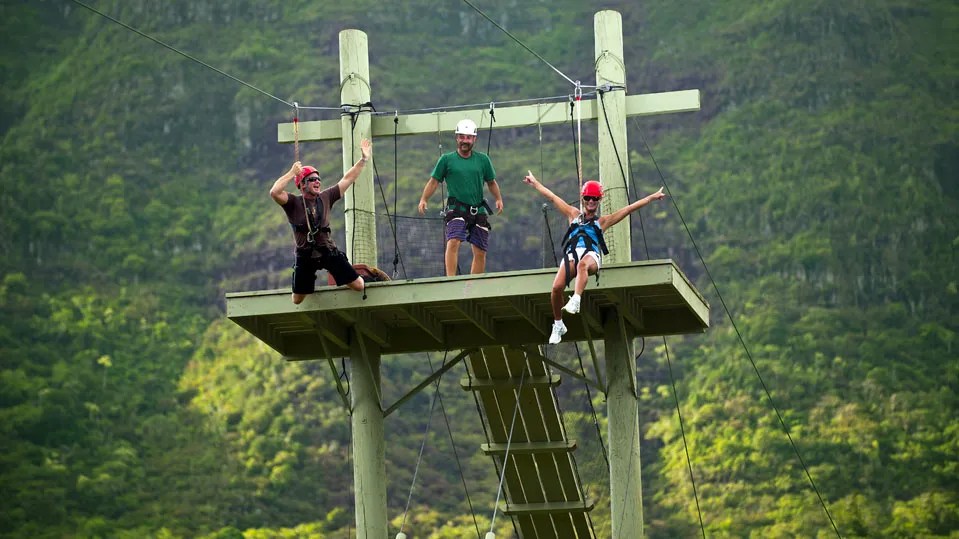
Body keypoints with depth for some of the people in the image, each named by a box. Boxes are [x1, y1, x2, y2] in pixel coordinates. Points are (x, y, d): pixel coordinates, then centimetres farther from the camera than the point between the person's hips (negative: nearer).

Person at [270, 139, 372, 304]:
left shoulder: (325, 198, 5)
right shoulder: (294, 203, -7)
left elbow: (347, 179, 8)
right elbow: (274, 192, -26)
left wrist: (363, 160, 5)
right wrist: (292, 172, -23)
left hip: (328, 251, 2)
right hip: (305, 256, -2)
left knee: (359, 286, -3)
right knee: (297, 300, 5)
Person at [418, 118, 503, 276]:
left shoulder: (483, 159, 10)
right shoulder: (447, 159, 3)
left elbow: (491, 182, 17)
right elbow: (434, 181, 3)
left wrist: (498, 199, 3)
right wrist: (423, 200, -8)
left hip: (479, 210, 3)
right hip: (457, 208, -3)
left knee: (480, 252, 3)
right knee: (453, 242, -25)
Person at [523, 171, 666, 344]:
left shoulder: (602, 221, 26)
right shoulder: (574, 215, 32)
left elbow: (629, 208, 23)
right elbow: (553, 197, 39)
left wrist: (652, 198, 20)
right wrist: (535, 183, 45)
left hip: (591, 254, -2)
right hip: (572, 253, 2)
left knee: (583, 264, -41)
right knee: (557, 287, -24)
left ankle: (576, 300, -61)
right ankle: (558, 325, -8)